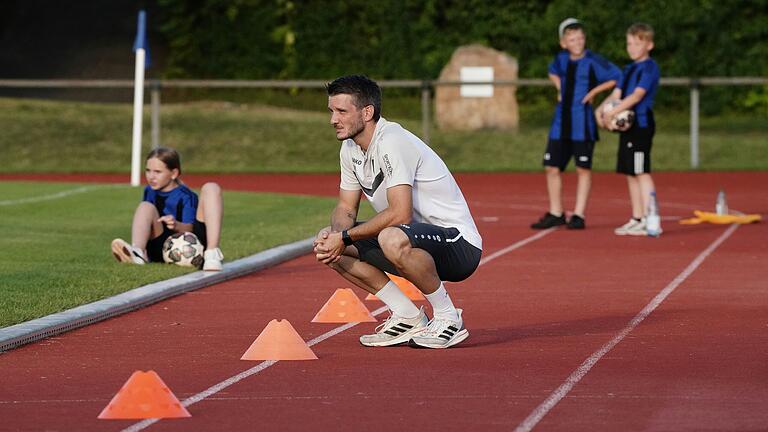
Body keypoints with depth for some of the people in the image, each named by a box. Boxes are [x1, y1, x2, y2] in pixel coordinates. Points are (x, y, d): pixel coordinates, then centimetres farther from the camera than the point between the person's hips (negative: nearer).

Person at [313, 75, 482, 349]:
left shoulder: (391, 142, -22)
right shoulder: (350, 148, 6)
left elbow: (400, 214, -29)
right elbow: (346, 208, 13)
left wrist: (345, 237, -23)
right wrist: (332, 234, -11)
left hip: (459, 243, -10)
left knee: (393, 239, -40)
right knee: (330, 249, 2)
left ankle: (448, 319, -18)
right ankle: (408, 317, 5)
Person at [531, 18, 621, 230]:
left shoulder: (593, 61, -11)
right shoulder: (562, 58, 6)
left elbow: (617, 77, -12)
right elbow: (553, 72, 28)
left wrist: (594, 91, -13)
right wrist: (559, 88, 10)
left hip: (583, 123, -6)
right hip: (561, 121, 6)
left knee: (583, 169, 1)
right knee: (552, 167, 6)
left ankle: (579, 215, 7)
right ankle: (556, 214, 18)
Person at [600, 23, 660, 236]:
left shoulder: (649, 67, -9)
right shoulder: (629, 69, 18)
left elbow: (637, 95, -19)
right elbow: (616, 94, 13)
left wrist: (613, 112, -24)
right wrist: (602, 110, -6)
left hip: (641, 123, -9)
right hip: (627, 124, 9)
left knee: (641, 172, -11)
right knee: (630, 173, 11)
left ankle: (648, 222, -12)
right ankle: (636, 219, 17)